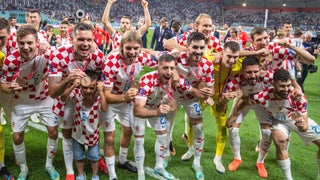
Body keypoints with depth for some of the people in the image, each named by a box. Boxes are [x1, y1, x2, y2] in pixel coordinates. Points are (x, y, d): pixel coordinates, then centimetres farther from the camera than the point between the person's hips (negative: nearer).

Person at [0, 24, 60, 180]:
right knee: (17, 137, 5)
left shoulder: (47, 54, -27)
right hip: (21, 102, 0)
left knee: (53, 132, 2)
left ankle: (49, 165, 28)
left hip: (45, 98, 1)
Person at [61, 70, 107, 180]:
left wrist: (101, 91, -43)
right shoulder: (77, 92, -19)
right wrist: (72, 86, -44)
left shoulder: (98, 96, -23)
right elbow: (63, 99, -32)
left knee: (94, 156, 14)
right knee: (78, 156, 19)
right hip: (78, 131, 2)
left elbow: (104, 109, -40)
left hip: (92, 132, -1)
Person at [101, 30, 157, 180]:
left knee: (128, 131, 20)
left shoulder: (144, 58, -23)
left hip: (128, 99, 5)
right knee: (109, 137, 0)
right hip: (109, 101, -5)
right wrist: (124, 97, -52)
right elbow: (106, 95, -36)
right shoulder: (111, 62, -37)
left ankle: (122, 161, 47)